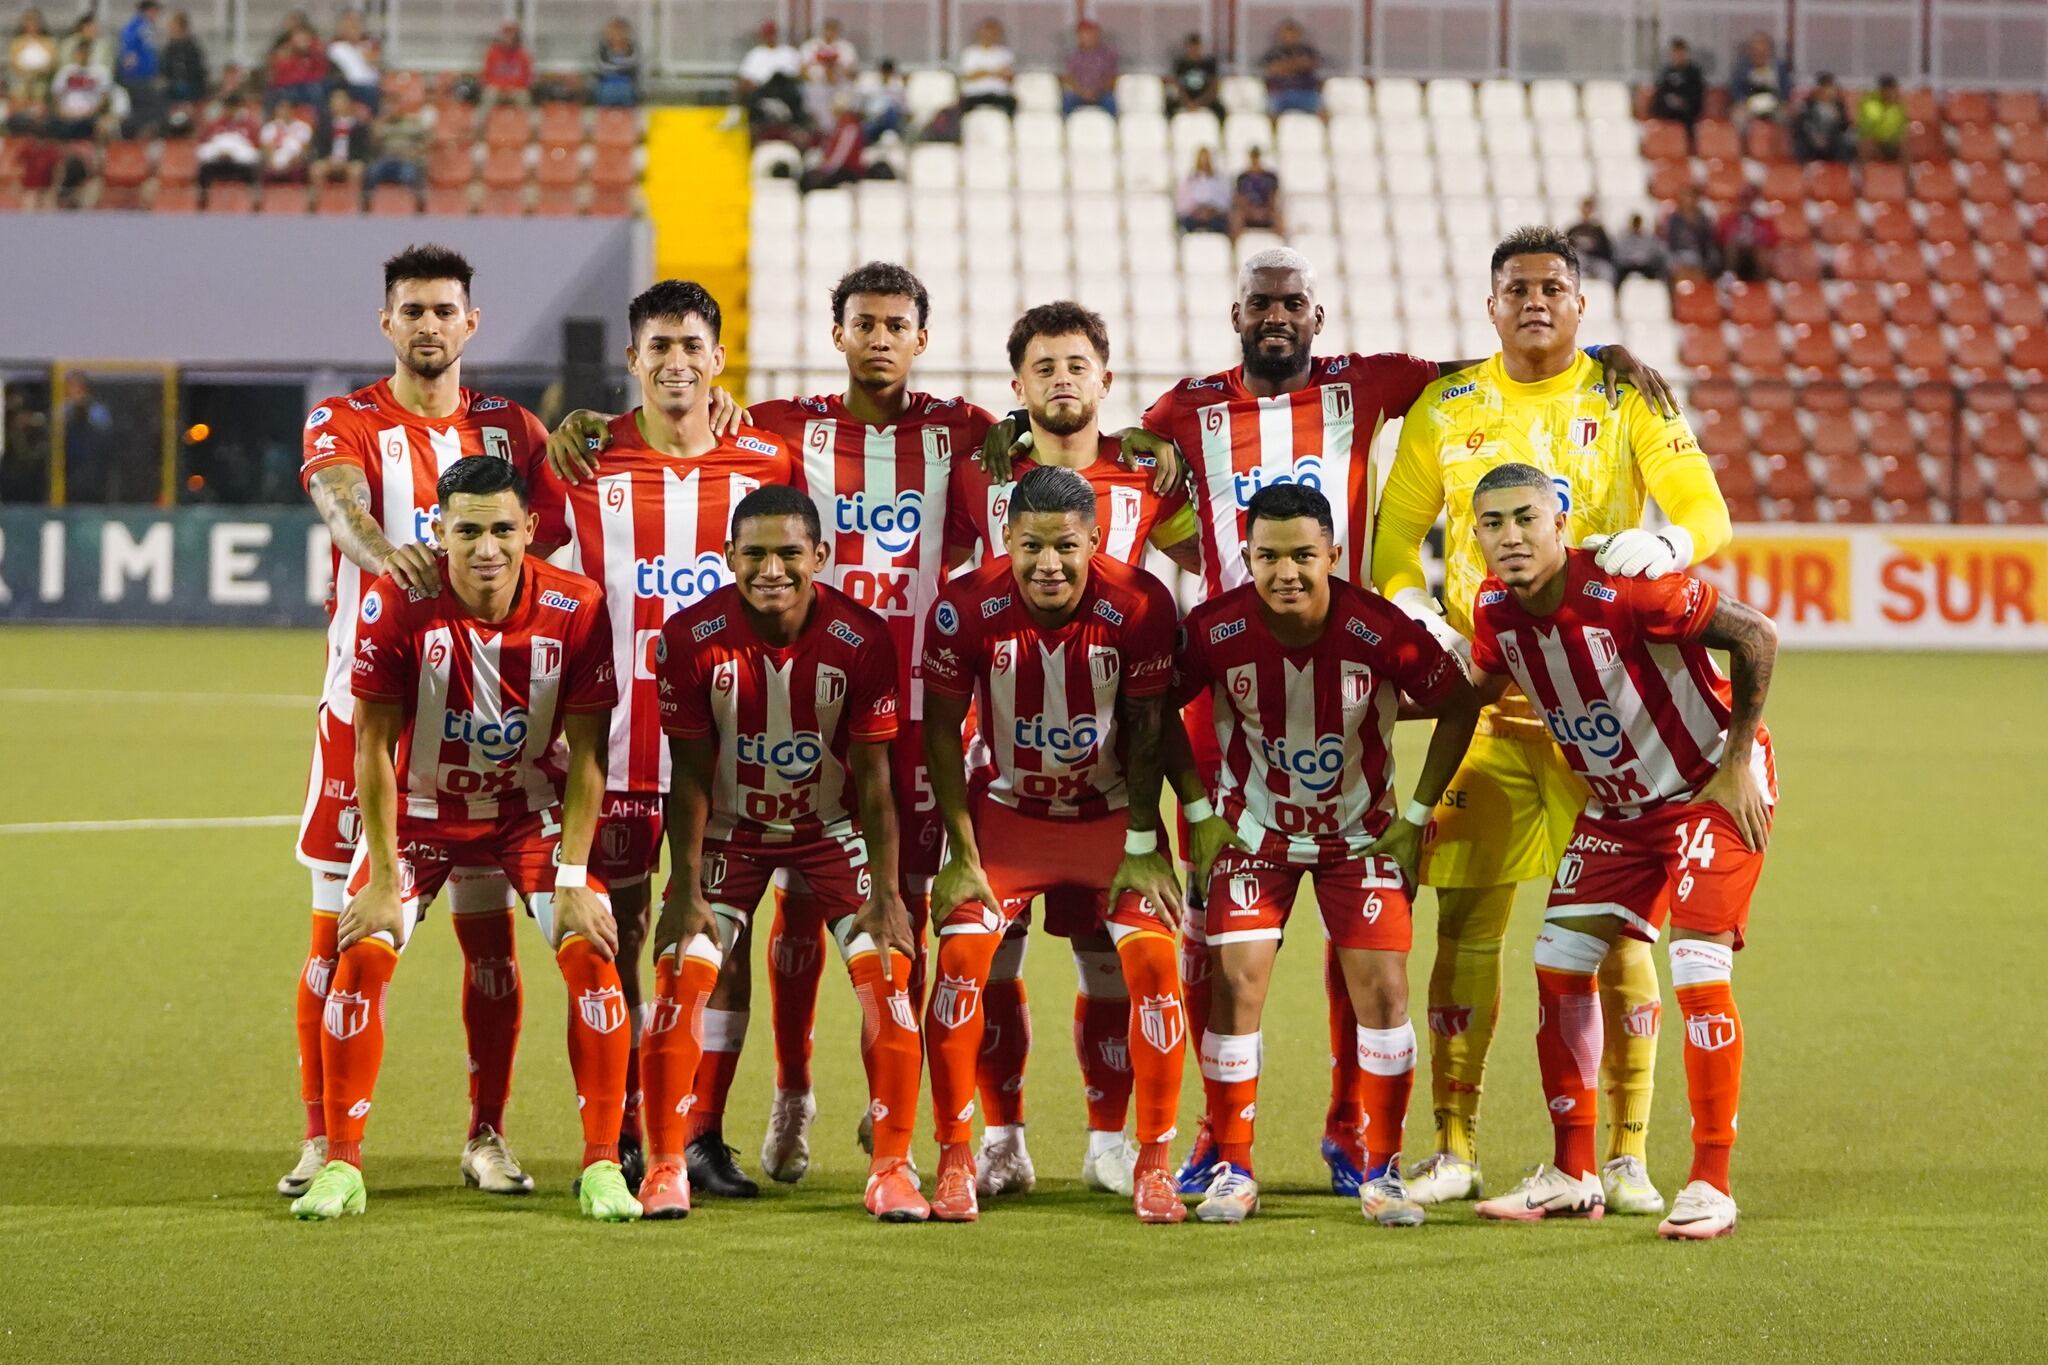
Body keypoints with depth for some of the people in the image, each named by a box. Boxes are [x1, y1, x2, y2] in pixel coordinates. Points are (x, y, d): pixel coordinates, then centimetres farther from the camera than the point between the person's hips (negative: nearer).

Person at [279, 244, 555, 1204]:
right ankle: (324, 1139, 7)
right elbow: (340, 503, -22)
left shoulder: (510, 429, 10)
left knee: (488, 926, 1)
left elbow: (552, 548, 10)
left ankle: (487, 1137, 11)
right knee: (341, 927, -1)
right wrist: (379, 548, -44)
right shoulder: (343, 424, 0)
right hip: (364, 708, -2)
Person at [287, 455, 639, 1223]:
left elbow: (587, 754, -13)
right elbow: (375, 748, -17)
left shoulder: (575, 608, -22)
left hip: (531, 806, 1)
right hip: (421, 806, -1)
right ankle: (341, 1166, -2)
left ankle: (603, 1166, -4)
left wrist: (573, 880, -16)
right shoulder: (396, 603, -25)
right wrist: (384, 878, -17)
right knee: (363, 953, -15)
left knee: (591, 952, -14)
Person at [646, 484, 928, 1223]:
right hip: (730, 829, 0)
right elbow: (690, 773, -13)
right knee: (681, 974, -11)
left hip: (832, 828, 0)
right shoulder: (692, 639, -22)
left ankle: (892, 1169, -2)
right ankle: (665, 1167, 2)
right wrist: (685, 890, -15)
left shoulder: (861, 640, -22)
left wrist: (886, 893, -16)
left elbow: (873, 776, -15)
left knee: (886, 970, -13)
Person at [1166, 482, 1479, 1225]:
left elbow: (1458, 706, -8)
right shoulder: (1215, 629, -22)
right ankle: (1232, 1169, 2)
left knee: (1382, 988, -8)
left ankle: (1381, 1171, 5)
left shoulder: (1381, 630, -25)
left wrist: (1416, 815, -7)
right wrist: (1199, 810, -4)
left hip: (1361, 829, 0)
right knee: (1236, 981, -10)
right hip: (1254, 827, 0)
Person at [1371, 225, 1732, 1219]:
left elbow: (1707, 510, -3)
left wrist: (1666, 544, -26)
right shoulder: (1445, 409, 9)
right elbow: (1396, 529, 14)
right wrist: (1409, 611, -6)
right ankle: (1454, 1148, 7)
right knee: (1467, 919, -1)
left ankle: (1628, 1155, 4)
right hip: (1480, 692, 1)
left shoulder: (1627, 399, 4)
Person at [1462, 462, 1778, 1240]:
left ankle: (1712, 1185, -5)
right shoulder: (1494, 610, -10)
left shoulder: (1623, 588, -30)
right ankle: (1572, 1176, 13)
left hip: (1713, 789, -7)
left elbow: (1756, 635, -22)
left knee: (1698, 973, -14)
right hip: (1617, 803, 7)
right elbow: (1481, 689, 12)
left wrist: (1736, 765, -17)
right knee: (1560, 964, 2)